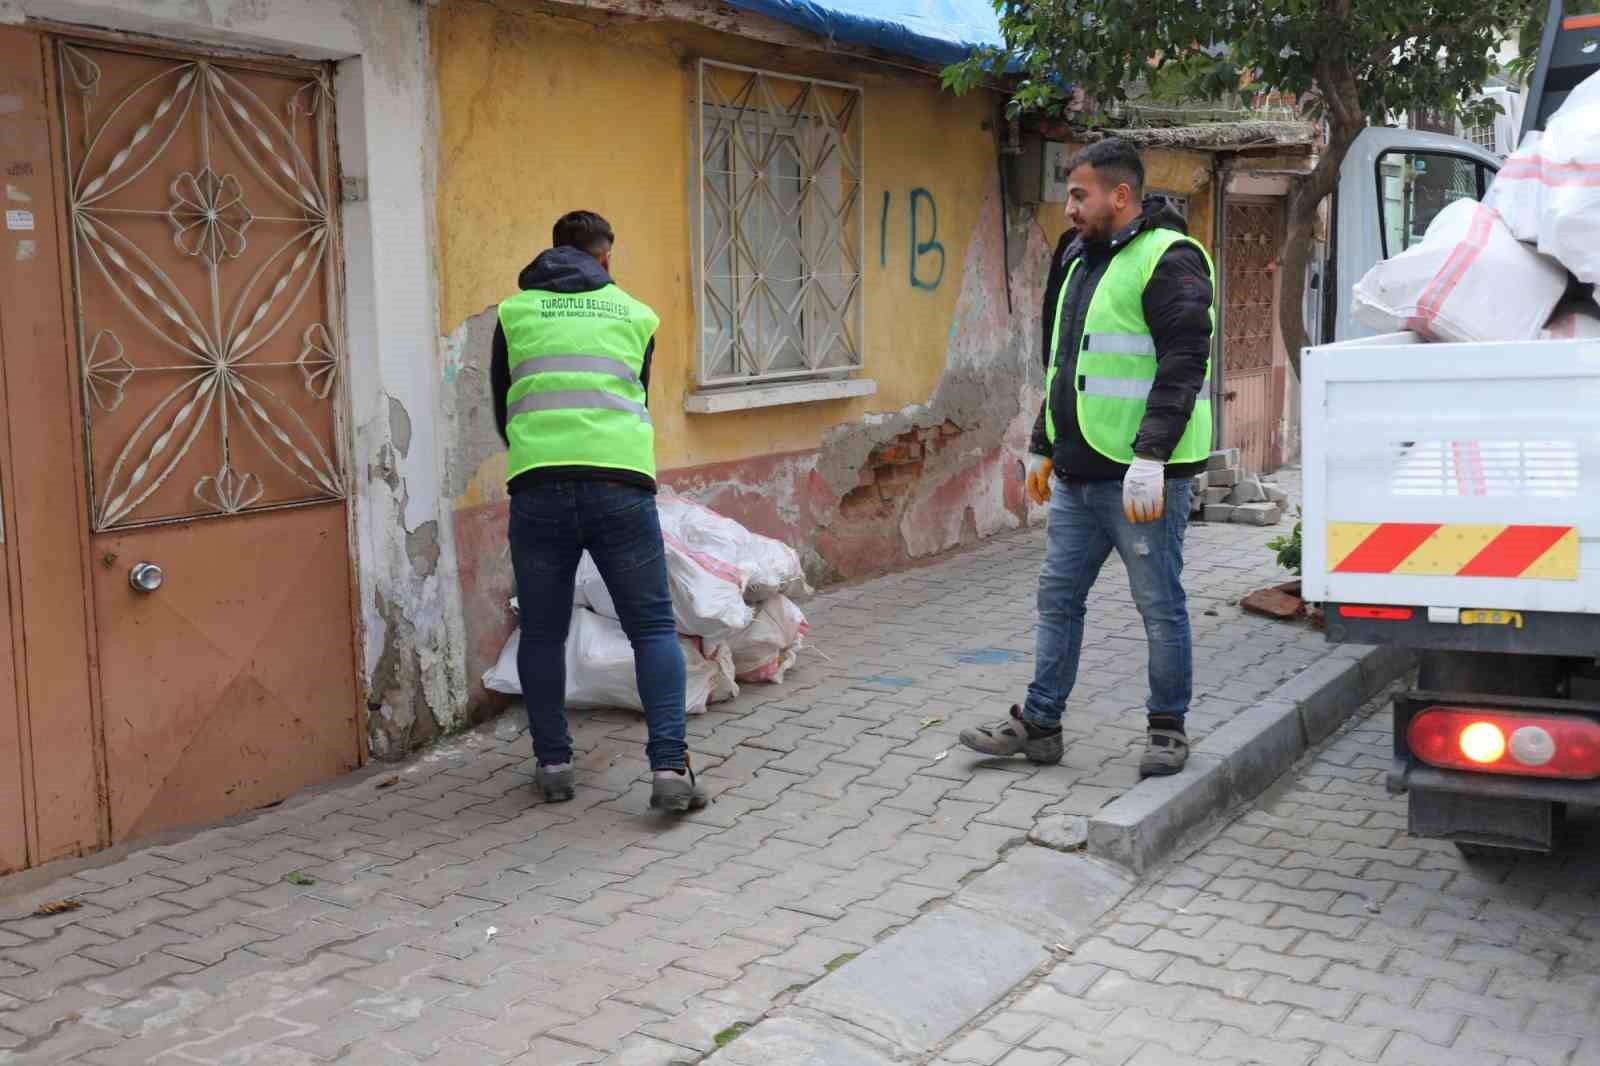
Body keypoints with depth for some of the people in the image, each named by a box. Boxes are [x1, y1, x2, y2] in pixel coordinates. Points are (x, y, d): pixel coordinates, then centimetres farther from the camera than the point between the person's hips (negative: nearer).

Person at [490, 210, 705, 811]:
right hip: (620, 482, 0)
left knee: (543, 631, 14)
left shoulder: (515, 312, 16)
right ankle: (669, 766, -5)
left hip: (537, 486, 1)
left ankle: (553, 763, 19)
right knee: (652, 626, 5)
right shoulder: (634, 315, 18)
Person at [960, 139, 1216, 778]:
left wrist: (1151, 458, -26)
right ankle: (1039, 724, 20)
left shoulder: (1168, 259, -11)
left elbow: (1183, 363, -20)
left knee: (1159, 605, 3)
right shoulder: (1080, 260, 18)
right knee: (1059, 596, 12)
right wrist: (1044, 448, 24)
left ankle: (1168, 727, 16)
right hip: (1078, 475, 9)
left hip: (1141, 478, -9)